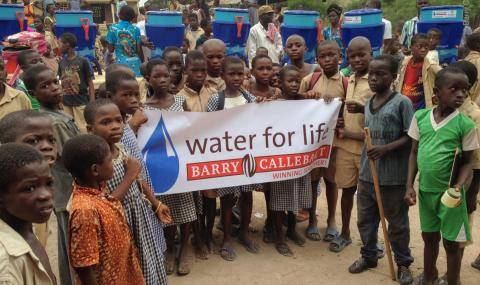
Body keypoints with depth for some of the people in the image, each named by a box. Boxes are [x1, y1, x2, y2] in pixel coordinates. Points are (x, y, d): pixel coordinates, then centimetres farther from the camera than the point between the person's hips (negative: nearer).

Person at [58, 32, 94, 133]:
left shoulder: (83, 61, -7)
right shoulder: (61, 62, 7)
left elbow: (90, 83, -5)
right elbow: (62, 82, 13)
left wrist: (92, 102, -10)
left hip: (81, 102, -5)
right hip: (66, 103, 5)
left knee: (82, 129, -3)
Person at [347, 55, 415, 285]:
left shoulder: (402, 102, -11)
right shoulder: (368, 104, 8)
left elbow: (411, 137, -12)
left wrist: (386, 148, -21)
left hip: (393, 176, -6)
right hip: (367, 173, 6)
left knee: (397, 223, 11)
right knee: (365, 219, 17)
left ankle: (403, 263, 30)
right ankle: (368, 256, 37)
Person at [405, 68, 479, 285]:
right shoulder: (420, 117, -4)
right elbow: (414, 153, 3)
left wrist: (459, 186, -23)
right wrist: (409, 185, -2)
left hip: (449, 193, -3)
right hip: (425, 190, 3)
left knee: (452, 242, 10)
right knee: (429, 237, 21)